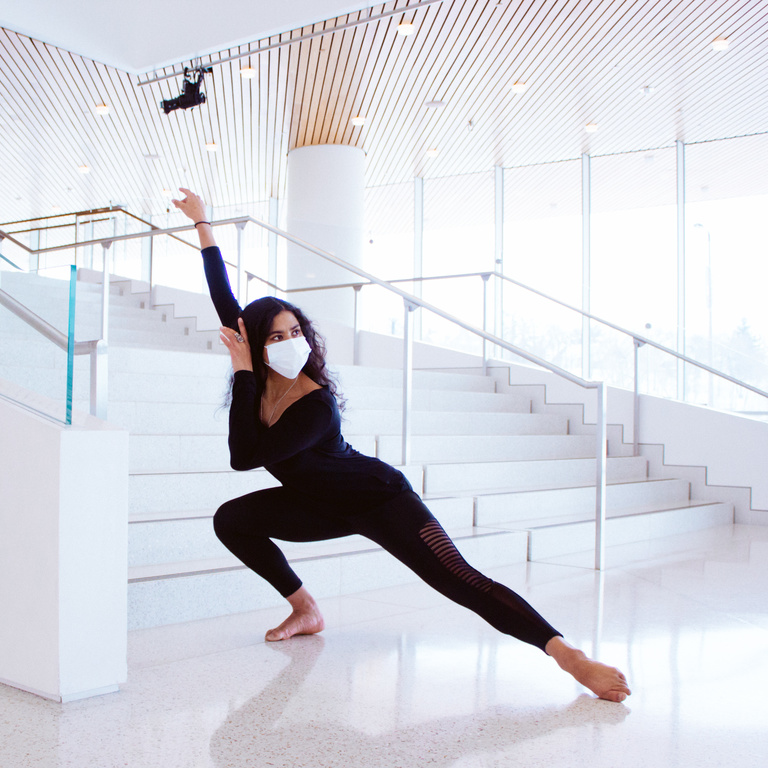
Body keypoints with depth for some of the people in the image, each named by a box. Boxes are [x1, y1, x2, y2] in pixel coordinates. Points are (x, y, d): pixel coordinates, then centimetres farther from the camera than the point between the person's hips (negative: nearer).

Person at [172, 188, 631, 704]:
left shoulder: (317, 407, -30)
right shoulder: (261, 380, -10)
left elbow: (244, 457, -34)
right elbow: (225, 299, -4)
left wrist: (243, 375, -32)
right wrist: (202, 223, -2)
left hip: (380, 500, -8)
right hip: (325, 506, 8)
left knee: (460, 581, -22)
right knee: (232, 520, -1)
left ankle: (571, 656, -29)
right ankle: (306, 611, 10)